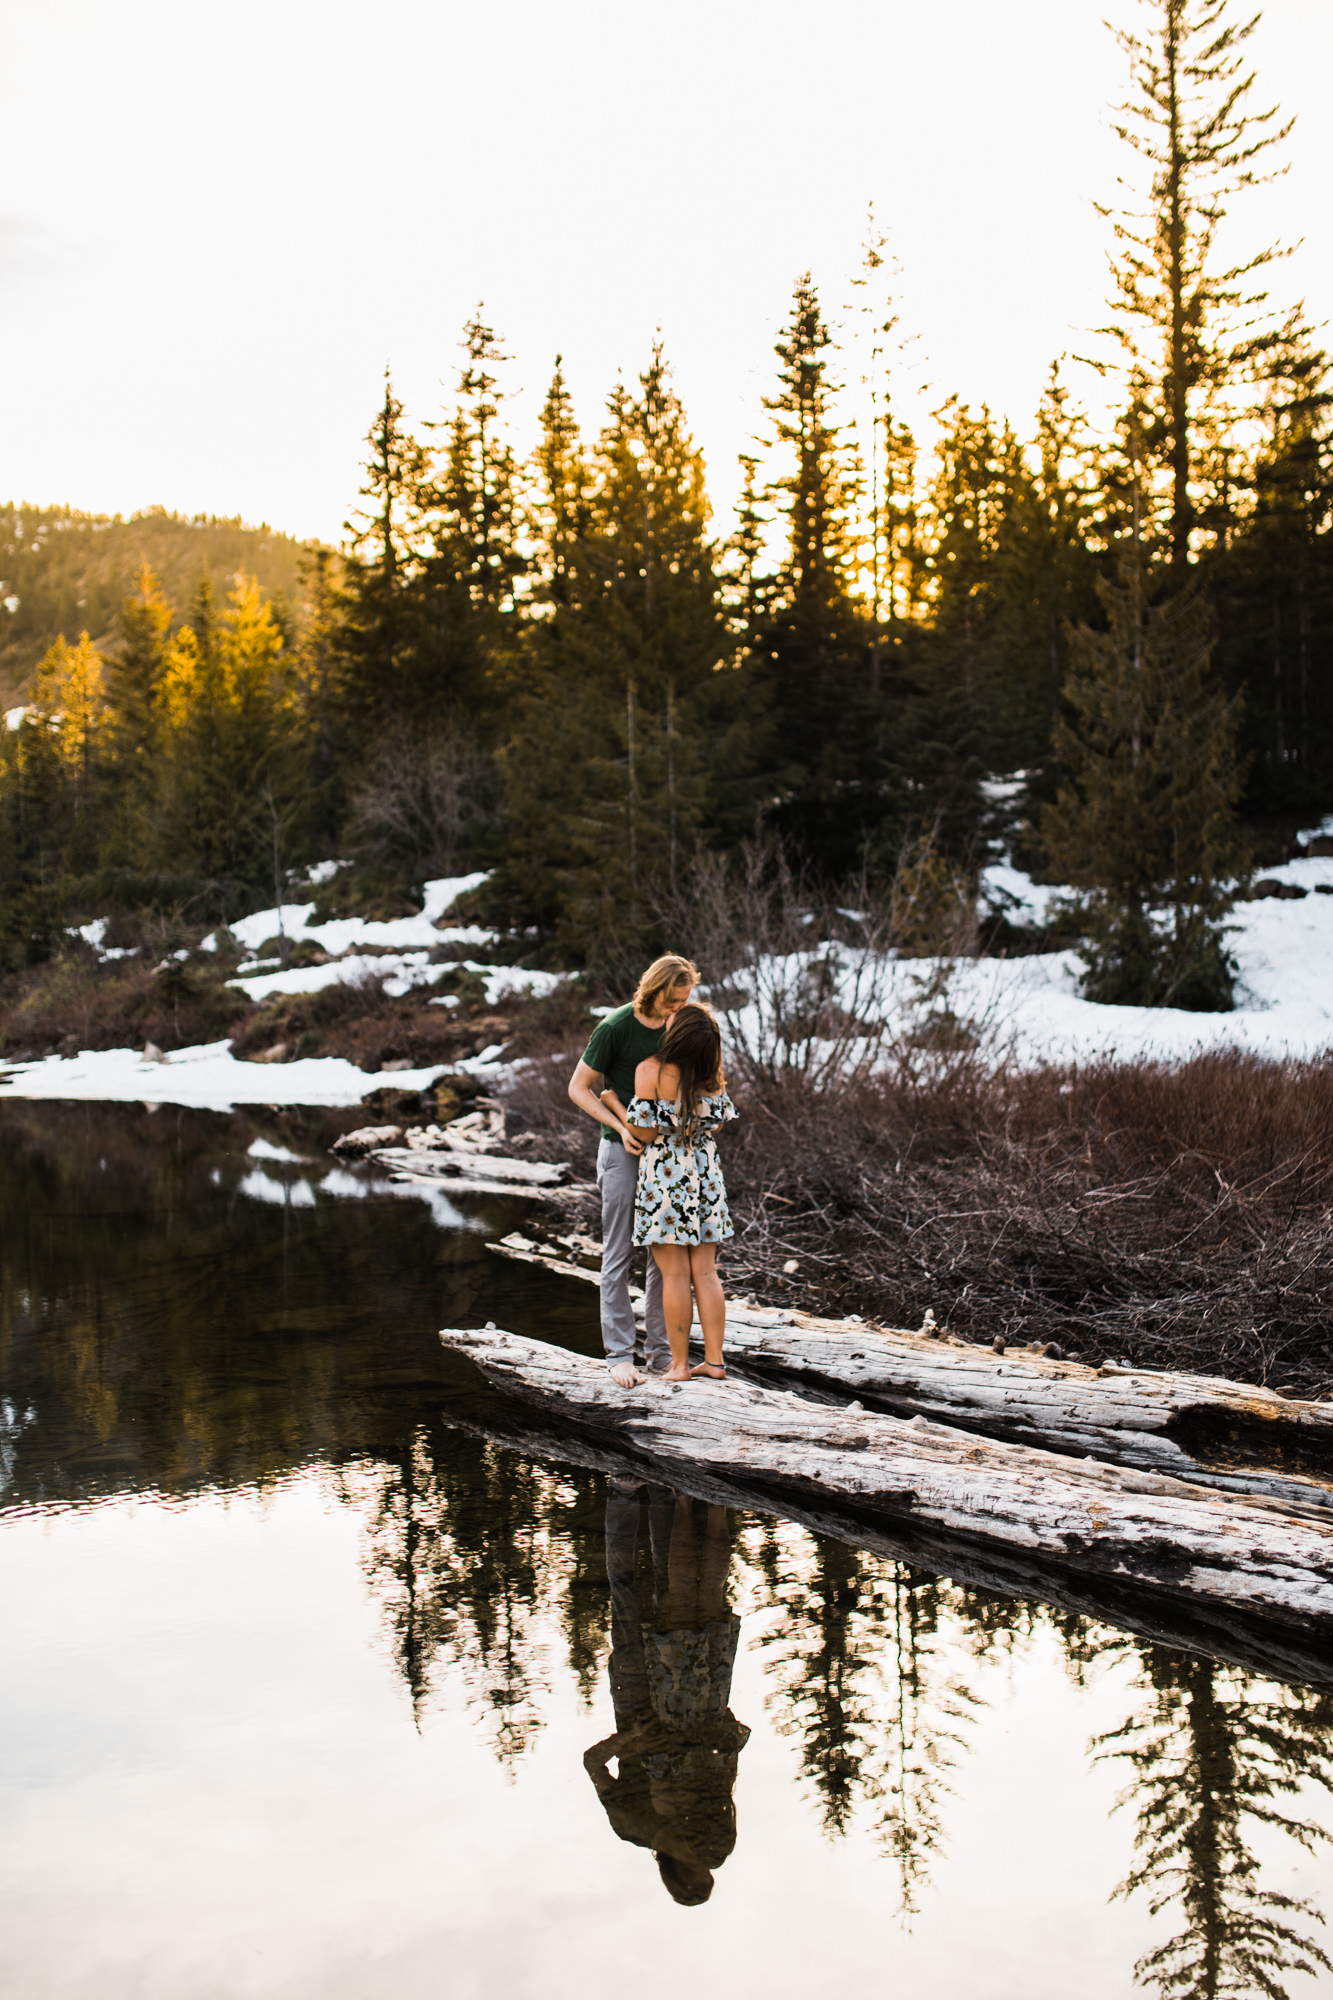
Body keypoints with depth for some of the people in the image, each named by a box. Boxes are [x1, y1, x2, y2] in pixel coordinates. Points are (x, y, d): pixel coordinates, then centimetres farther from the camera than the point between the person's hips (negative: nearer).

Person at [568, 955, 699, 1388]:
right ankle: (619, 1352, 4)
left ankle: (660, 1349, 12)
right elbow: (579, 1088, -7)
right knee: (619, 1255, -1)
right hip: (623, 1152, -5)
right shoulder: (615, 1027, -12)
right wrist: (621, 1127, -16)